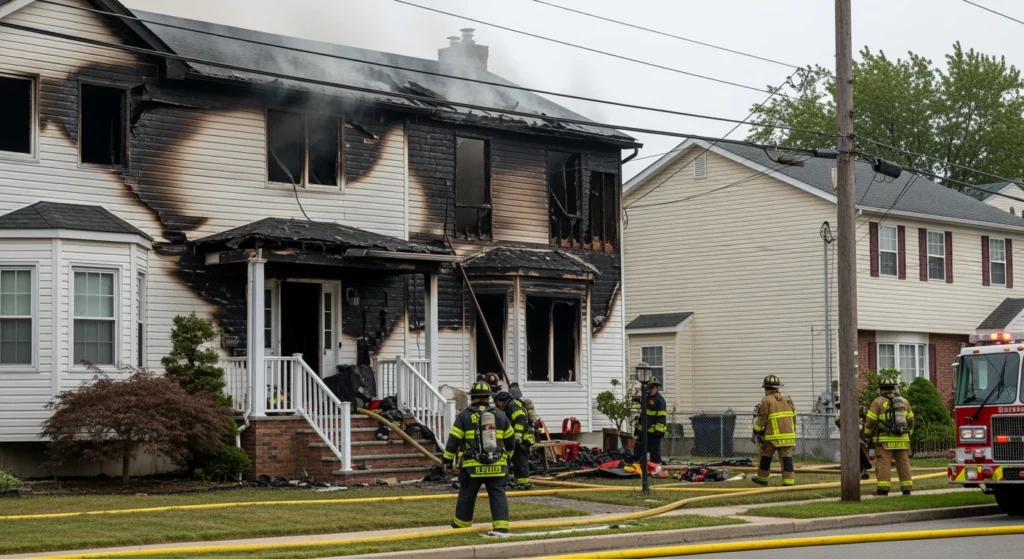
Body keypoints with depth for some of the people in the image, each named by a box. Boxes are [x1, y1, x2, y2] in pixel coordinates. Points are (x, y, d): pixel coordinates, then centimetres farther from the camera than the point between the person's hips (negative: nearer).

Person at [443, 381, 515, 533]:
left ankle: (461, 523, 26)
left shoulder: (464, 416, 0)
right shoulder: (500, 416, 9)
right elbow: (510, 440, 17)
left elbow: (453, 441, -2)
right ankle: (501, 525, -8)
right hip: (496, 466, 2)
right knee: (498, 495, 2)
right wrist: (506, 457, 34)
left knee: (467, 495, 13)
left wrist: (447, 461, 8)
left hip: (472, 466, -2)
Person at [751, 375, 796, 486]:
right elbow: (793, 417, 16)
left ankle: (762, 478, 24)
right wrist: (793, 432, 24)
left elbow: (761, 419, -7)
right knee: (787, 457, 1)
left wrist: (756, 432, 3)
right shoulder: (788, 400, 12)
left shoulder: (766, 401, -6)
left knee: (765, 456, 13)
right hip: (788, 434, 4)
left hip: (772, 436, -4)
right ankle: (789, 481, -7)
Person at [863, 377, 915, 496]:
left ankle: (883, 489, -12)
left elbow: (870, 420, -4)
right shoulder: (903, 401, 11)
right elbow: (910, 420, 16)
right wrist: (909, 433, 30)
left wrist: (867, 433, 11)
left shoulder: (878, 402, -3)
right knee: (903, 464, 8)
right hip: (902, 440, 4)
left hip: (885, 440, -4)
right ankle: (907, 489, 7)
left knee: (883, 464, -6)